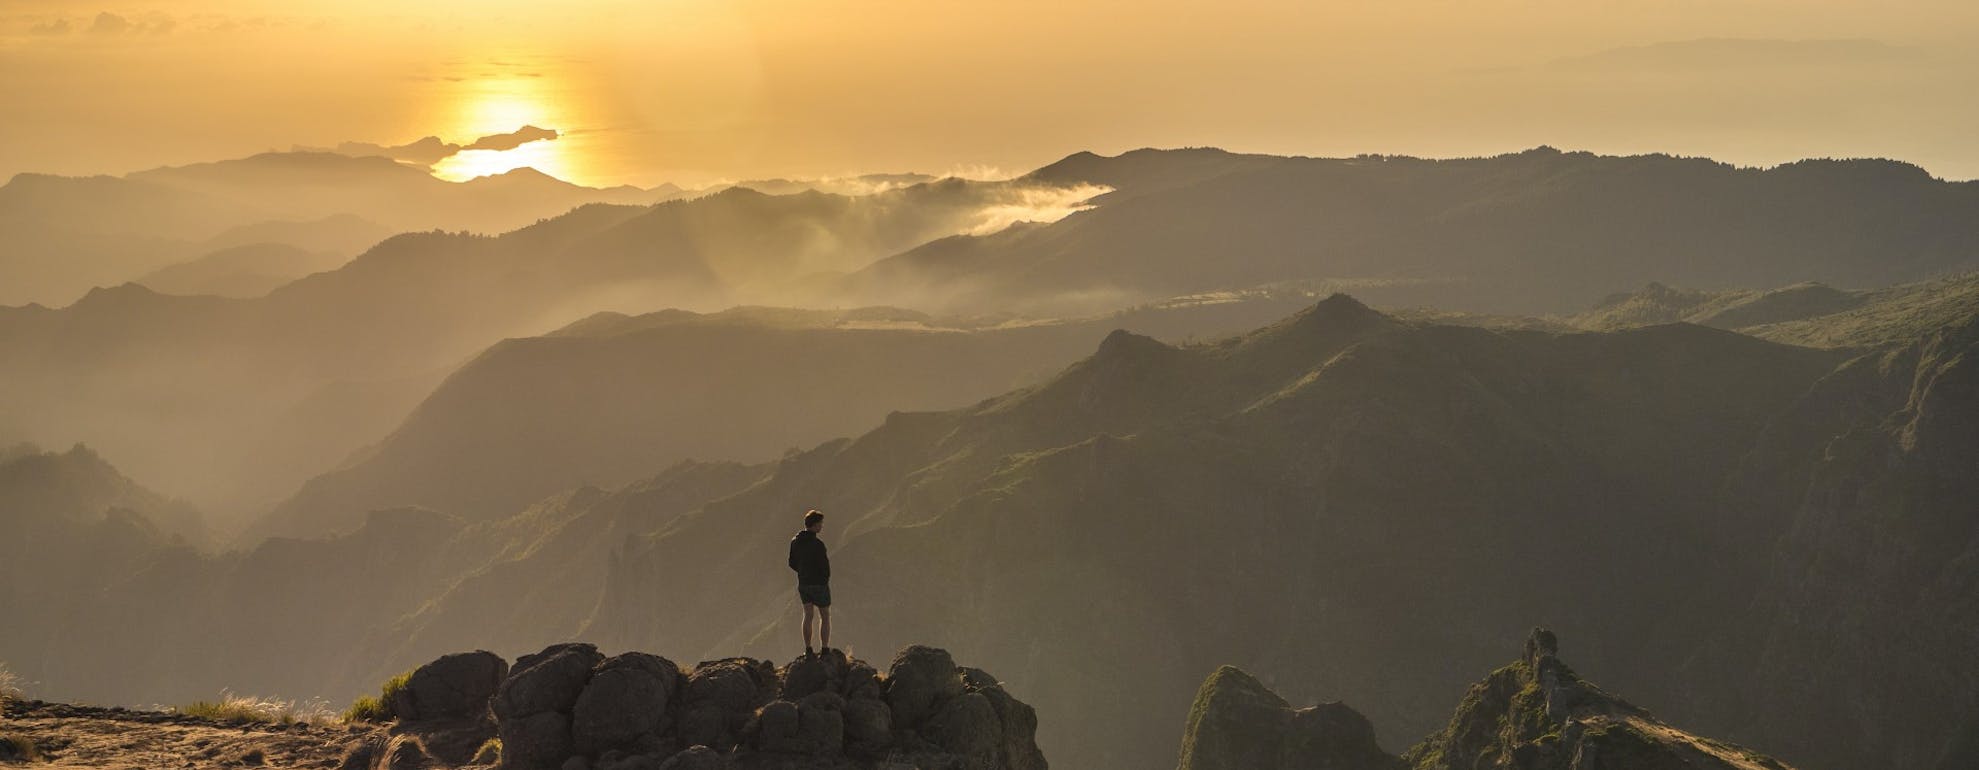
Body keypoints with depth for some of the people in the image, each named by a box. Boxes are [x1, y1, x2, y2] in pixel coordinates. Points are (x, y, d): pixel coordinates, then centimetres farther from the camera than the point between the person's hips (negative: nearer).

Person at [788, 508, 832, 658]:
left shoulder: (795, 541, 0)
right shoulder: (817, 544, -22)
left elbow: (792, 563, 7)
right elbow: (824, 567, -21)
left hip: (803, 584, 6)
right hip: (819, 584, -6)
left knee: (808, 615, 15)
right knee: (825, 617, 6)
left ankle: (808, 650, 16)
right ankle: (825, 650, 6)